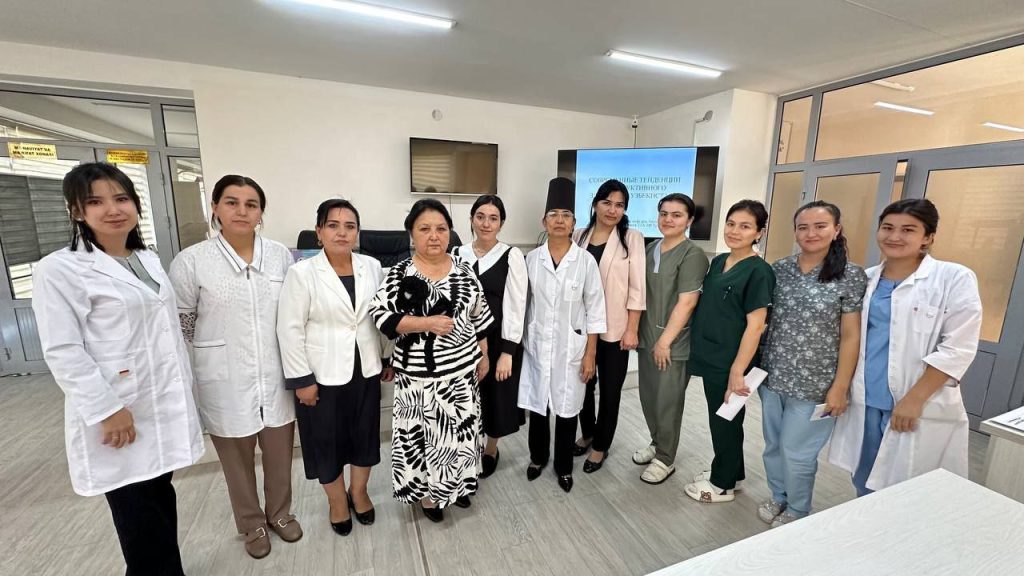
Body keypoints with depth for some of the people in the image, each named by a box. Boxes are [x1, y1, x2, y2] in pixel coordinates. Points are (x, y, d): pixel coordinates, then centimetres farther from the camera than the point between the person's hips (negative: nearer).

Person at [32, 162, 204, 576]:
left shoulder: (149, 260, 8)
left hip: (164, 405, 6)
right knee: (137, 509, 8)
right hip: (117, 410, -5)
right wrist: (107, 410, -17)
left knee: (161, 495, 19)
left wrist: (185, 389, 13)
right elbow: (62, 352, -14)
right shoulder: (59, 270, -11)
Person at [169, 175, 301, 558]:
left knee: (280, 453, 18)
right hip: (226, 381, -2)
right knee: (238, 460, 18)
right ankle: (251, 524, 43)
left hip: (276, 376, 2)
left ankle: (280, 512, 44)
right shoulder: (191, 261, -10)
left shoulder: (281, 255, -2)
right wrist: (210, 354, 6)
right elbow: (179, 325, 0)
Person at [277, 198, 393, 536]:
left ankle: (359, 492, 41)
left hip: (366, 370, 3)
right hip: (323, 375, -3)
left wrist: (389, 358, 7)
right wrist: (301, 379, -11)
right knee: (327, 440, 13)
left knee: (366, 434, 16)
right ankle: (337, 501, 38)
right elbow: (290, 329, -10)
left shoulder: (372, 267, -1)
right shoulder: (301, 273, -11)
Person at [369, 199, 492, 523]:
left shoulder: (464, 270, 1)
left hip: (463, 369, 3)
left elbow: (480, 317, 7)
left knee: (462, 428, 16)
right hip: (419, 373, -3)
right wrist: (426, 323, -23)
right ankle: (427, 491, 35)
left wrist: (484, 357, 8)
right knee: (423, 433, 10)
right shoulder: (400, 274, -8)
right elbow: (381, 316, -14)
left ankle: (456, 484, 41)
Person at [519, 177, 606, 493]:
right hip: (537, 345, 2)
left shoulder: (585, 260, -7)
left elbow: (594, 310, -5)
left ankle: (564, 465, 35)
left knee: (567, 408, 12)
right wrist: (518, 342, 5)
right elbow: (523, 303, 4)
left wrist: (590, 354, -6)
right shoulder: (532, 259, -2)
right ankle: (538, 457, 40)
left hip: (571, 347, -1)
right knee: (537, 405, 14)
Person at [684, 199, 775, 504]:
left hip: (730, 362, -7)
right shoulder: (718, 262, 8)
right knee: (718, 420, 20)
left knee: (726, 423, 9)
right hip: (711, 357, 7)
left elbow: (755, 325, -18)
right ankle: (726, 471, 40)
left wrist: (737, 370, -20)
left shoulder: (759, 271, -15)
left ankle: (723, 484, 29)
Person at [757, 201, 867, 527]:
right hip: (772, 377, 4)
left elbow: (851, 337, -8)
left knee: (796, 451, 7)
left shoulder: (851, 276, -8)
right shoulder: (779, 269, 2)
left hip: (813, 384, -4)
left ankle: (798, 511, 33)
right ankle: (779, 497, 40)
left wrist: (840, 387, -10)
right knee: (773, 446, 17)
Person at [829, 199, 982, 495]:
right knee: (865, 484, 16)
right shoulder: (866, 279, 7)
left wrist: (914, 399, -15)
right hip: (864, 401, 4)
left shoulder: (955, 278, -5)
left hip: (922, 408, -4)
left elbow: (957, 348, -10)